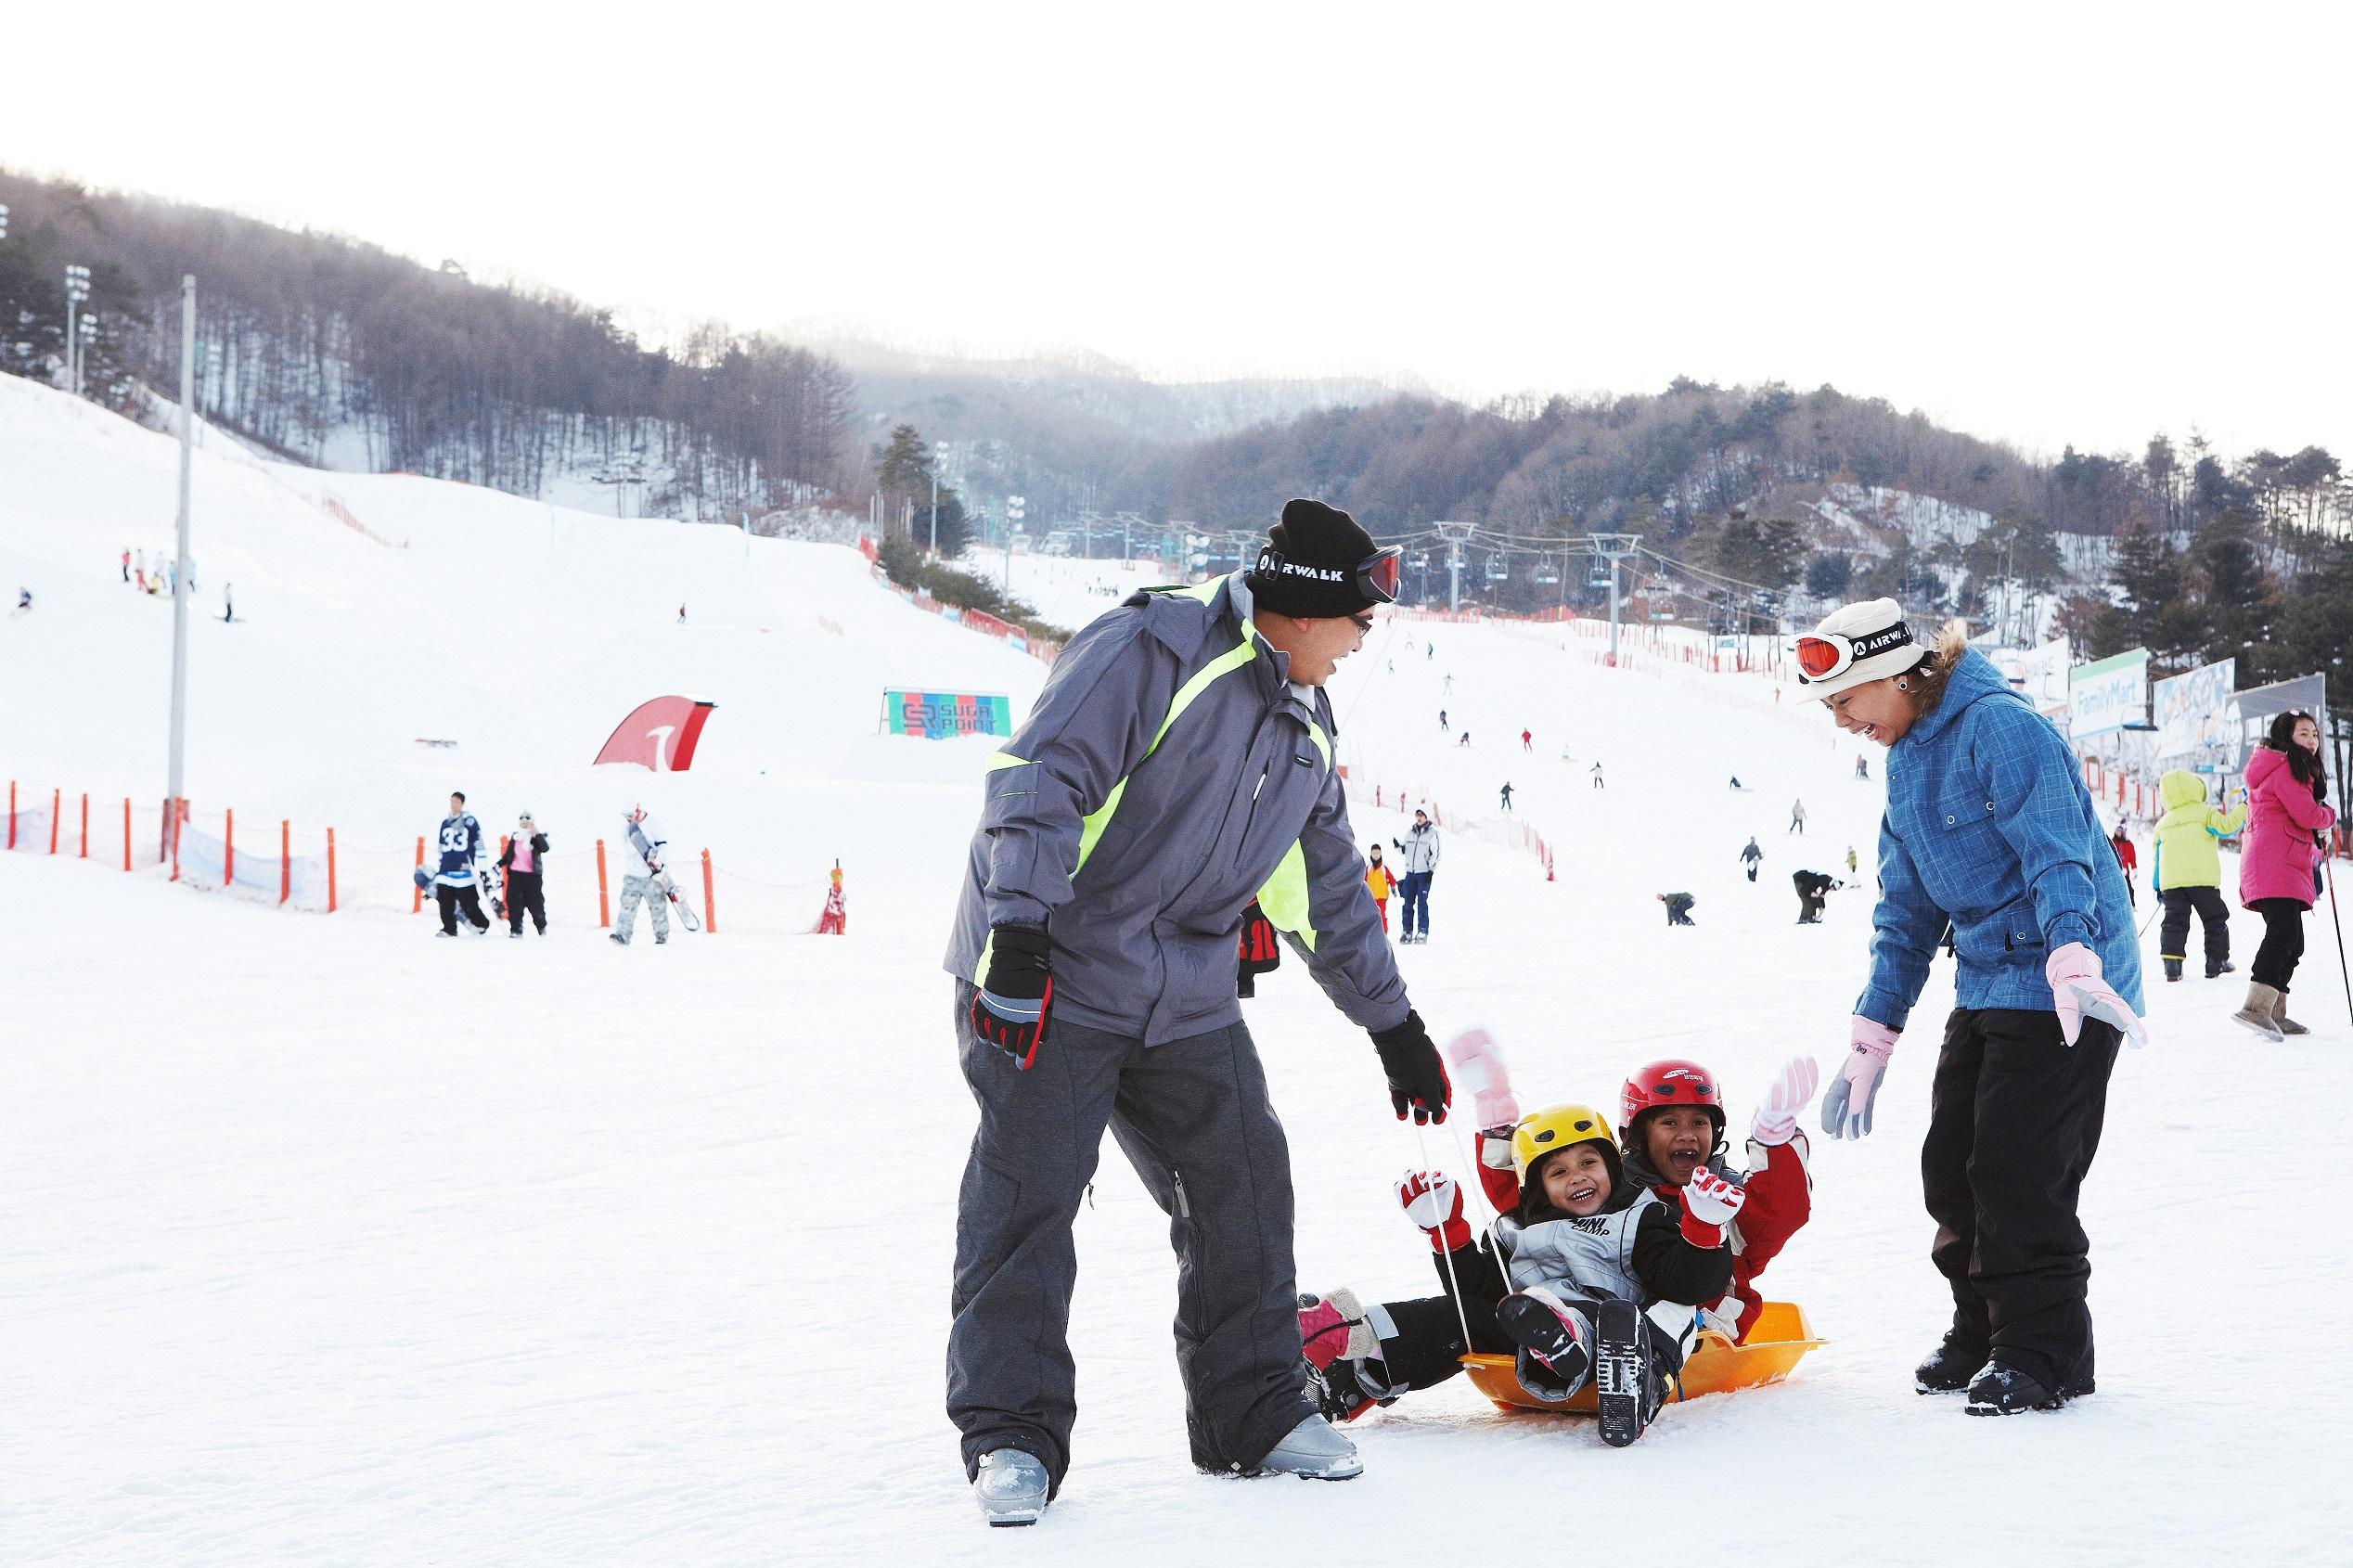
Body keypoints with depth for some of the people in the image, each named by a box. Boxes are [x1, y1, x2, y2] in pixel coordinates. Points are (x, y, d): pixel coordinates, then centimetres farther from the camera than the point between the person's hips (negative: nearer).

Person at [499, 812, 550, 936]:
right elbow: (508, 855, 19)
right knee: (514, 902, -2)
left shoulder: (537, 836, 0)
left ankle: (541, 926, 21)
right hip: (515, 874, 3)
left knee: (535, 902, 2)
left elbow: (544, 848, -20)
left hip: (532, 875, -3)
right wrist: (499, 865, 8)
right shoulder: (515, 837, 12)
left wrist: (537, 834, -26)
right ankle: (515, 929, 3)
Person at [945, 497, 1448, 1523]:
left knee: (1243, 1187, 5)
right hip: (1051, 979, -7)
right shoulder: (1153, 648, -13)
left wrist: (1393, 1024, 27)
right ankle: (1012, 1434, 0)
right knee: (1027, 1198, -8)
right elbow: (1040, 778, -22)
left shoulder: (1305, 726, 14)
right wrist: (1017, 933, -30)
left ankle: (1255, 1411, 19)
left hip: (1189, 1004, 8)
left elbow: (1328, 890, 24)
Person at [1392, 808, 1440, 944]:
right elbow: (1404, 850, 19)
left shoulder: (1432, 833, -2)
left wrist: (1431, 870, -11)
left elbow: (1435, 853, -5)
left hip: (1424, 872, -5)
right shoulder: (1410, 832, 13)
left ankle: (1423, 931, -5)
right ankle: (1407, 931, 8)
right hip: (1410, 872, 5)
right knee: (1408, 902, 3)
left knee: (1422, 902, -7)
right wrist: (1397, 846, -2)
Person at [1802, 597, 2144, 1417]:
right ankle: (1983, 1328, 25)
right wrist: (1870, 1041, 17)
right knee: (1951, 1167, 9)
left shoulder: (2001, 729, -15)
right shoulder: (1906, 764, 14)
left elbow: (2056, 853, -26)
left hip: (2061, 989, -9)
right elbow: (1906, 914, 20)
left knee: (2017, 1174, -10)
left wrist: (2071, 956, -40)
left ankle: (2046, 1353, 2)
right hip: (1985, 990, 9)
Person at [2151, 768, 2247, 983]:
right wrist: (2243, 808, -1)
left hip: (2171, 882, 3)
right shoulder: (2204, 812, 3)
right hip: (2203, 878, -3)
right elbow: (2225, 827, -11)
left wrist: (2157, 886, 24)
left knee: (2174, 922, 2)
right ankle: (2216, 961, 11)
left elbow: (2156, 855, 18)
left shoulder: (2162, 824, 17)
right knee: (2215, 919, 10)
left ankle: (2172, 963, -14)